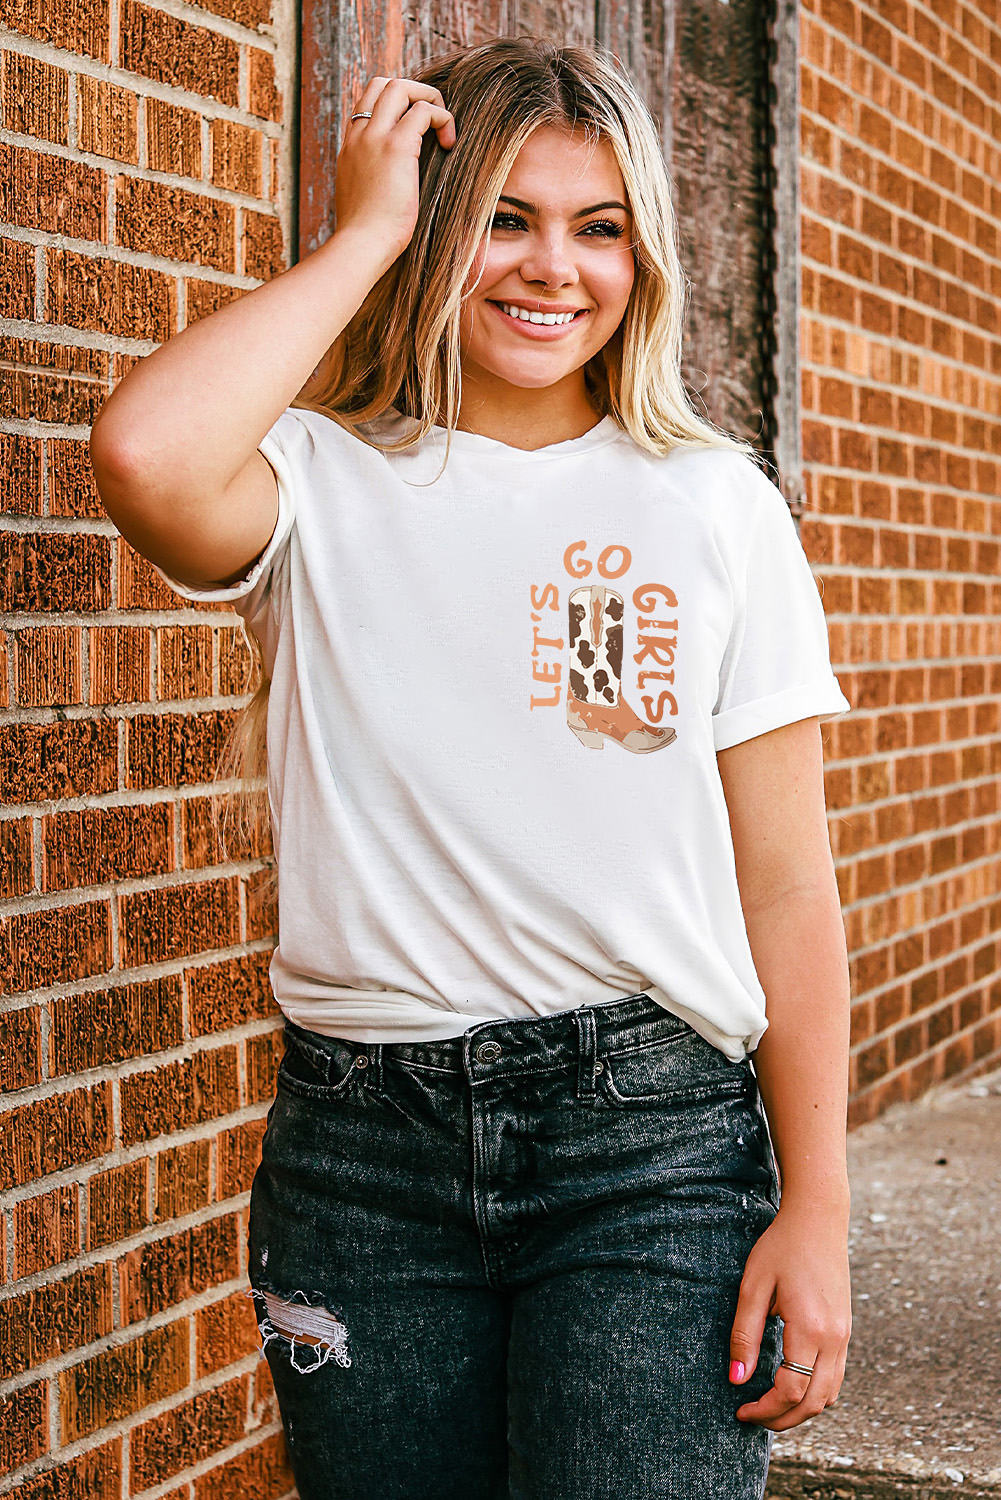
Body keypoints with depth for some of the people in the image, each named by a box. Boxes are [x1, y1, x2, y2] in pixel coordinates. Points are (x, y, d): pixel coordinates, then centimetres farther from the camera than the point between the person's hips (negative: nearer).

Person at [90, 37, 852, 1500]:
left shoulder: (714, 504, 4)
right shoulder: (324, 488, 2)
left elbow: (786, 890, 3)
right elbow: (145, 457, -24)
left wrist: (816, 1211, -2)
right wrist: (366, 232, -9)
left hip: (649, 1128, 0)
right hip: (364, 1134, 1)